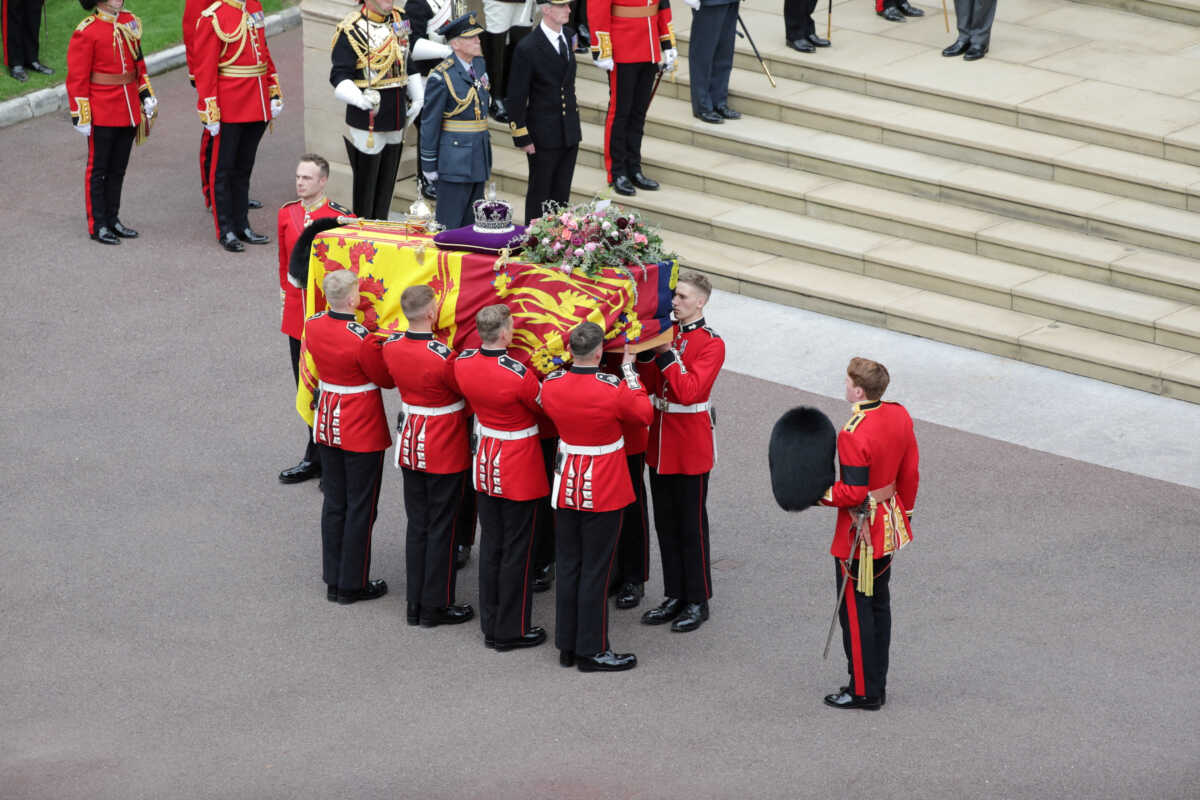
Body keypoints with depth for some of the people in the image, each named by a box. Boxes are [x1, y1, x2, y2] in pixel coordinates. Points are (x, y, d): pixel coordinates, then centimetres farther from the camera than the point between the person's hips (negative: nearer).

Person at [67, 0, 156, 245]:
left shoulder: (130, 22, 6)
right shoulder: (86, 32, -14)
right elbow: (76, 78, -14)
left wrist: (146, 95, 13)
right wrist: (81, 116, -15)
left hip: (129, 112, 6)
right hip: (102, 114, -6)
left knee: (118, 169, 14)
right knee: (98, 170, 4)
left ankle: (113, 220, 24)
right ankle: (97, 226, 11)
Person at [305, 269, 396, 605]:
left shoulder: (312, 325, -6)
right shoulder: (362, 340, -26)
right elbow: (386, 379, -12)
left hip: (327, 423, 7)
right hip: (362, 431, -7)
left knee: (334, 502, 17)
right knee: (360, 507, 7)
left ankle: (333, 579, 24)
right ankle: (353, 585, 14)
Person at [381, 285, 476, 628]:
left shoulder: (391, 346, -8)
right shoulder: (443, 357, -27)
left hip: (409, 447, 6)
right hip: (445, 452, -6)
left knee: (417, 525, 16)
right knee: (441, 528, 6)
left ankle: (415, 603, 23)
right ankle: (436, 607, 15)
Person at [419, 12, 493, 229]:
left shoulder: (479, 64, 8)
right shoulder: (441, 76, -16)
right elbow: (429, 123, -12)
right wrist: (428, 165, -11)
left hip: (478, 157, 8)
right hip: (455, 160, -8)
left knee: (471, 223, 13)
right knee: (450, 224, -3)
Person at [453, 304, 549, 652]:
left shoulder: (462, 363, -10)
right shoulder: (519, 375, -28)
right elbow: (545, 407, -10)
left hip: (484, 465, 6)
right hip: (520, 472, -6)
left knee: (490, 545, 17)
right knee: (516, 551, 6)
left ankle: (491, 625, 25)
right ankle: (511, 631, 15)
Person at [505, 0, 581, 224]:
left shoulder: (568, 36, 5)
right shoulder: (527, 48, -17)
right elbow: (516, 97, -13)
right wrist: (521, 137, -14)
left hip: (570, 132, 6)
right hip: (544, 136, -6)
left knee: (561, 194, 14)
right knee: (539, 195, 5)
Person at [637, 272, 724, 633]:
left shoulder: (711, 344, -14)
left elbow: (689, 392, -24)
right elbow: (651, 387, 5)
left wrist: (667, 355, -24)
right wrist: (645, 354, -10)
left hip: (691, 450, -7)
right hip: (660, 447, 7)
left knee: (691, 527, 2)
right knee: (665, 524, 13)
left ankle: (698, 602, 12)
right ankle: (675, 596, 23)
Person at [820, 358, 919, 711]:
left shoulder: (853, 436, -27)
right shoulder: (899, 416, -2)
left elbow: (853, 494, -25)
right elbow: (910, 473, 7)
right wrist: (903, 514, 20)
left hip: (860, 532, -8)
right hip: (889, 526, 8)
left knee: (855, 609, 4)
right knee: (879, 603, 18)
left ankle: (864, 691, 12)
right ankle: (878, 683, 28)